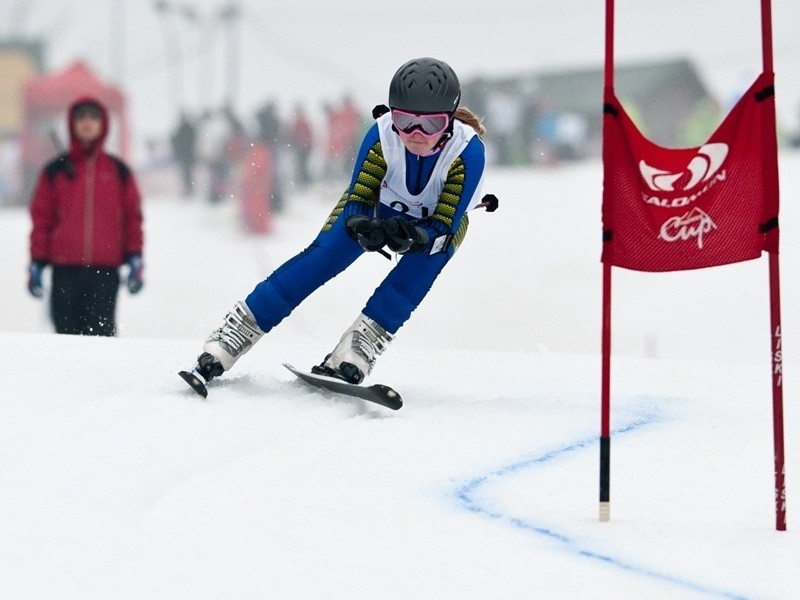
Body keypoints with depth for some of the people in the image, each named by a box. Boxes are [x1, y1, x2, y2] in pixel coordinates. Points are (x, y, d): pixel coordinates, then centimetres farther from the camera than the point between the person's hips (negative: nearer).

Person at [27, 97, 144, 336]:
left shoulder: (118, 171, 12)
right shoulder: (56, 171, 10)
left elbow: (133, 215, 11)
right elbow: (41, 218, 9)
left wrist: (135, 259, 2)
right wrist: (37, 264, 3)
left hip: (105, 271, 0)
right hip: (65, 272, 0)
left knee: (102, 334, -8)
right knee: (67, 332, -1)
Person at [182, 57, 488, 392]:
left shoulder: (467, 151, -36)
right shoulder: (381, 135, -33)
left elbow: (443, 227, -33)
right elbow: (357, 201, -25)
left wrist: (411, 236, -54)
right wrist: (363, 229, -48)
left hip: (438, 221, 0)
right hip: (377, 205, 0)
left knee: (417, 270, -31)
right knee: (321, 258, -17)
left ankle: (347, 363, -29)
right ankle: (219, 351, -18)